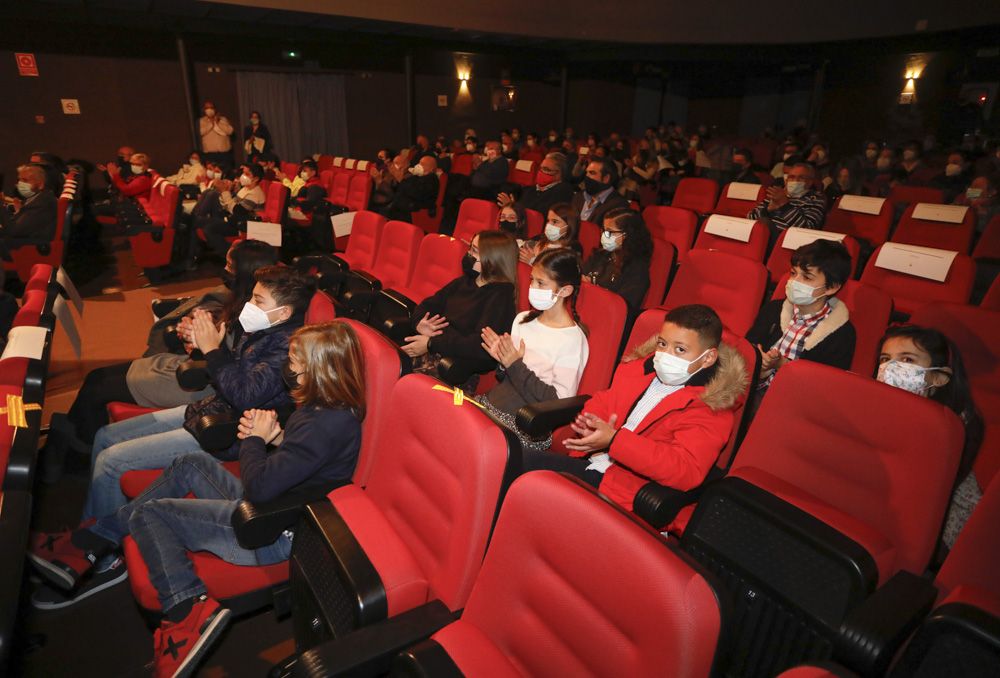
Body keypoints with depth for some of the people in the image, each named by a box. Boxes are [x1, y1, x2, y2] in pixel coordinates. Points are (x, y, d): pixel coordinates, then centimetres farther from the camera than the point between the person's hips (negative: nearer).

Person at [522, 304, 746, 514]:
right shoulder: (638, 366, 9)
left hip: (623, 487, -7)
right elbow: (603, 401, 21)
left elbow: (687, 471, -23)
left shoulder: (710, 408, -10)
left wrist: (614, 440, -29)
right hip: (587, 462, 7)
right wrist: (592, 425, -6)